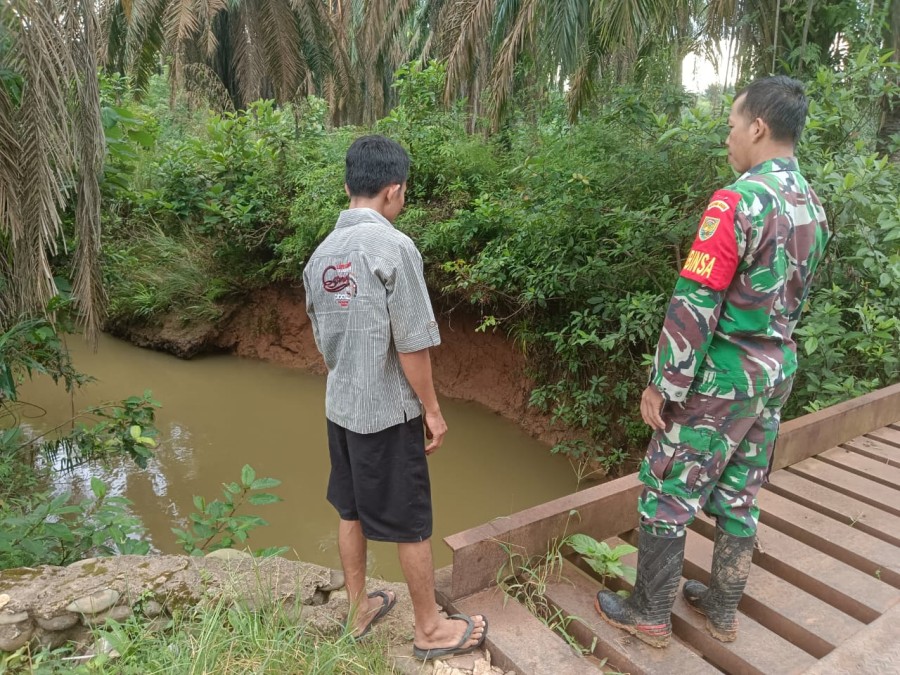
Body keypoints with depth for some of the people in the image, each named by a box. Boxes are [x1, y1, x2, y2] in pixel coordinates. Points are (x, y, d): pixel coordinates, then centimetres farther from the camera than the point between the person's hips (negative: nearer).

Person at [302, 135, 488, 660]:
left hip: (339, 407, 7)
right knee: (412, 524, 8)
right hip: (387, 412, -7)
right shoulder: (394, 246, -19)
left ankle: (360, 609, 37)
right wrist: (432, 409, -8)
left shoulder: (322, 254, 4)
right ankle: (430, 629, 25)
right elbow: (412, 345, -19)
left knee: (351, 511, 20)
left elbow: (323, 336, 11)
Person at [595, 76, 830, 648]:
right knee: (739, 495, 19)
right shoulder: (813, 206, 7)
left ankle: (650, 615, 23)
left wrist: (664, 386, -16)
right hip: (777, 373, 8)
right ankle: (724, 610, 35)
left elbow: (694, 306, -22)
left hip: (720, 379, -8)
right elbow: (794, 300, 14)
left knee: (666, 494, 7)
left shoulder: (738, 201, -21)